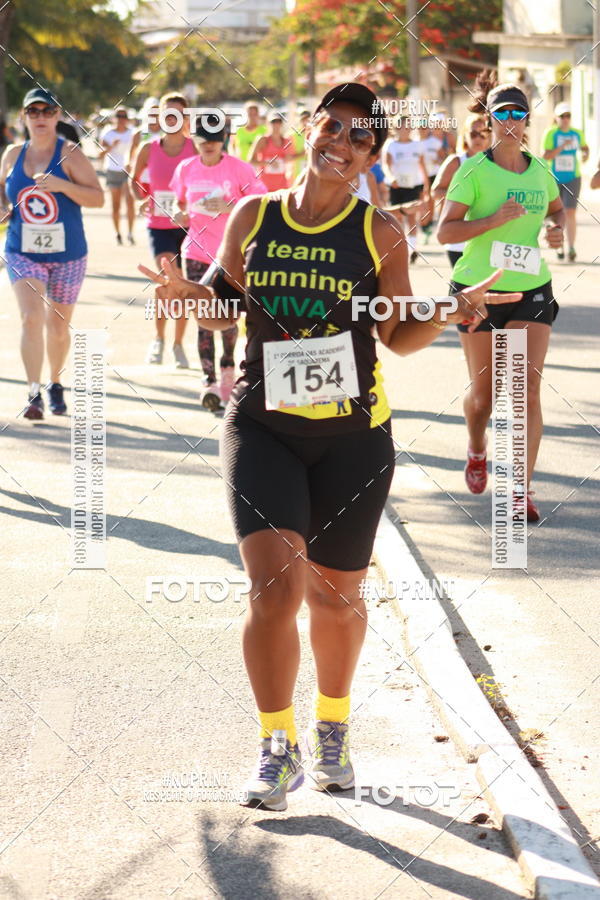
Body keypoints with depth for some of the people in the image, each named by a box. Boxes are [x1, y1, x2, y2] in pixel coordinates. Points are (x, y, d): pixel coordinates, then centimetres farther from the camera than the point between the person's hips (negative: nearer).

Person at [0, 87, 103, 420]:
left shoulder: (69, 154, -8)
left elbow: (98, 197, -13)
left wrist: (62, 185, -26)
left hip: (67, 254, -1)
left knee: (58, 326, 11)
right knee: (31, 317, -18)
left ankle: (55, 385, 35)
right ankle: (34, 393, -17)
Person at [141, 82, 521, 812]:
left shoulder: (380, 233, -1)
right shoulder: (252, 217, 3)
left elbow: (399, 337, 3)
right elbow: (227, 308, 13)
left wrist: (453, 312, -15)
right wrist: (190, 292, -8)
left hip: (353, 434, 0)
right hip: (261, 427, 0)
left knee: (335, 595, 10)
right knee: (274, 585, -15)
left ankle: (332, 729, 37)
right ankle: (277, 746, 2)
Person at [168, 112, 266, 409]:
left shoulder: (239, 169, -6)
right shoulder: (185, 169, 5)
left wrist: (229, 207, -22)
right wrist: (181, 215, -4)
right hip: (196, 253, 2)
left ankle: (227, 368, 31)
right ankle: (209, 381, -8)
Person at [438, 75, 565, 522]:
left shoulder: (541, 170, 4)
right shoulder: (474, 171, -9)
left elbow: (558, 208, 24)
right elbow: (445, 231, -13)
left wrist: (559, 229, 2)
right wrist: (494, 220, -24)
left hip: (532, 289, 2)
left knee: (528, 387, -11)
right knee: (483, 392, 8)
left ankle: (522, 489, -8)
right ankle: (477, 451, 42)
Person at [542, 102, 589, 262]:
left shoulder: (577, 133, 3)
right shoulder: (550, 133, -8)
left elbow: (584, 147, 22)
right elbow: (546, 156, -16)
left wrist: (585, 154, 0)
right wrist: (562, 147, -25)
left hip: (572, 178, 1)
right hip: (554, 178, -1)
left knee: (570, 212, -12)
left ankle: (571, 248, -14)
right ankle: (559, 246, 26)